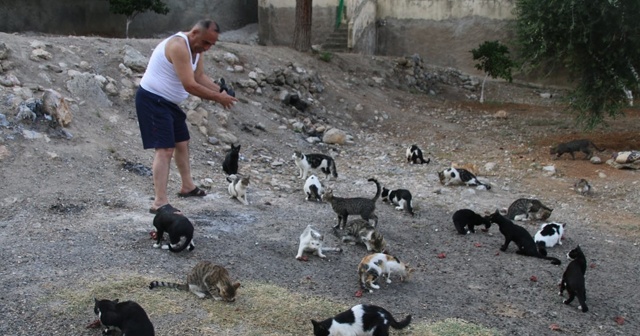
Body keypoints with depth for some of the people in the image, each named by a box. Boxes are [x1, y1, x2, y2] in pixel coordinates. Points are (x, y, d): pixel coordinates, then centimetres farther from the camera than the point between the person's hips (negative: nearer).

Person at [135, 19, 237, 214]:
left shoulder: (196, 47, 5)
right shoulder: (178, 46, -27)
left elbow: (200, 77, 10)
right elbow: (190, 85, -31)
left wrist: (221, 91, -5)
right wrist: (218, 98, -24)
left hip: (167, 101, 10)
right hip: (152, 100, -10)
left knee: (182, 142, 21)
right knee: (165, 149, -17)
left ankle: (187, 187, 39)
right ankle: (160, 203, -20)